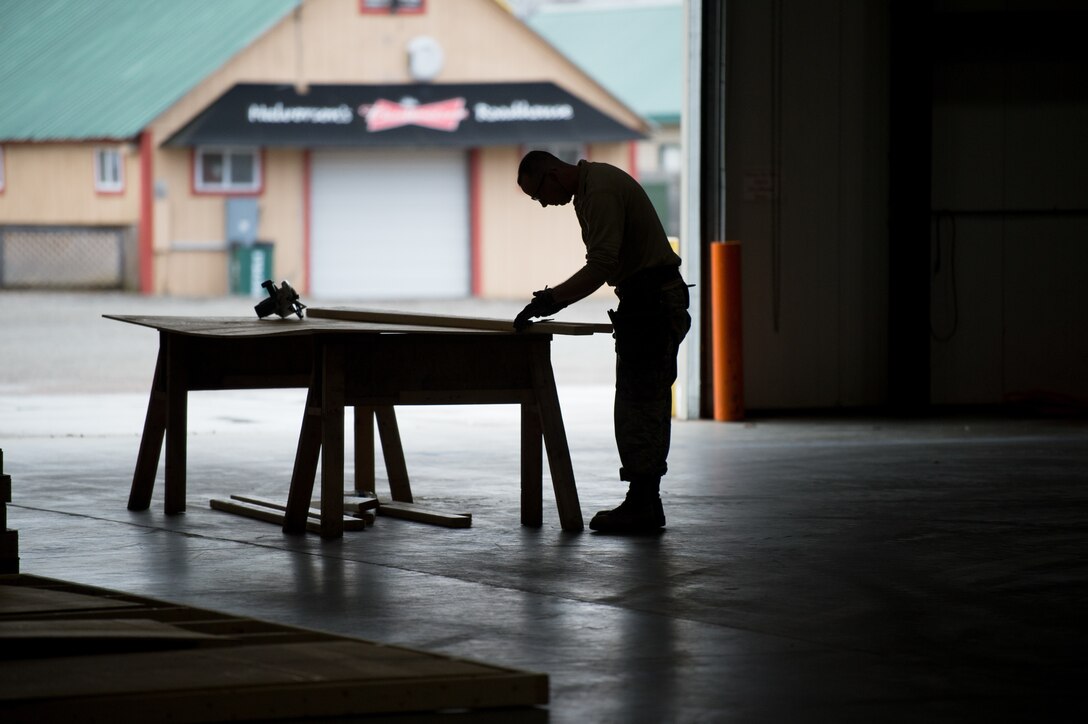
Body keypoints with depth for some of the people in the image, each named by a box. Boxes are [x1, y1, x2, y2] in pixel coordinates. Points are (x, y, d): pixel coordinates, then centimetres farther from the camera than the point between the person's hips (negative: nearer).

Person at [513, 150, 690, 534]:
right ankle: (646, 503, 16)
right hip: (657, 301, 11)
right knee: (647, 404, 13)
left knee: (637, 405, -10)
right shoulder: (592, 183, 15)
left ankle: (641, 506, -9)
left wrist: (549, 300, -23)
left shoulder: (600, 191, -19)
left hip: (651, 303, -11)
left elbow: (600, 267, -26)